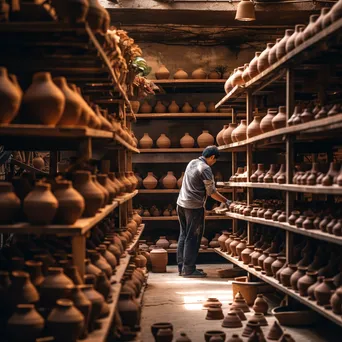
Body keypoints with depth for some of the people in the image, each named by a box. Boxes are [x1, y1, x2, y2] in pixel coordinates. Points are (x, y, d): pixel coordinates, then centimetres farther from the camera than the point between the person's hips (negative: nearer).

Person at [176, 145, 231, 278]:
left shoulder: (192, 163, 11)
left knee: (184, 235, 14)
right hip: (194, 206, -9)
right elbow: (212, 192, -12)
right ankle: (189, 269, 2)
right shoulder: (205, 169, -14)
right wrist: (226, 201, -1)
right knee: (192, 237, -1)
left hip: (181, 203, 9)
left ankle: (182, 267, 19)